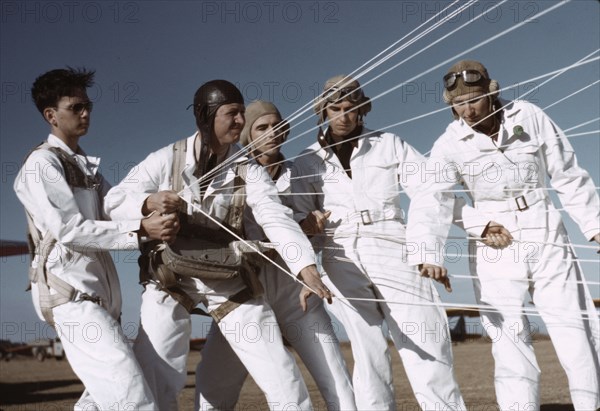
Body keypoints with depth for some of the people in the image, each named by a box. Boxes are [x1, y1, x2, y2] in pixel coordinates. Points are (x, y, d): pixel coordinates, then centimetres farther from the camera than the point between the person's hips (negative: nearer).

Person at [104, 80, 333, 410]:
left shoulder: (247, 170, -8)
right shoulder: (167, 160, -9)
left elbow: (277, 218, -22)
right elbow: (114, 200, -8)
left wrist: (307, 267, -39)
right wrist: (148, 202, -32)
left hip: (230, 281, 1)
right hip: (171, 277, 0)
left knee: (283, 379, 0)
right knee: (152, 382, 0)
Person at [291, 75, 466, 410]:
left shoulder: (389, 145, 13)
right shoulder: (307, 161, 14)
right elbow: (298, 217, 6)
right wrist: (308, 222, -18)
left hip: (393, 252, 0)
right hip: (342, 262, 1)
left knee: (429, 351, -10)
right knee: (369, 359, -1)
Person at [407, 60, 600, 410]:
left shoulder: (529, 117, -7)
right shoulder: (450, 145, -11)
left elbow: (569, 175, 2)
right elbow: (431, 201, -25)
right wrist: (428, 254, -42)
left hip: (548, 241, 2)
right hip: (495, 251, -1)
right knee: (512, 346, -2)